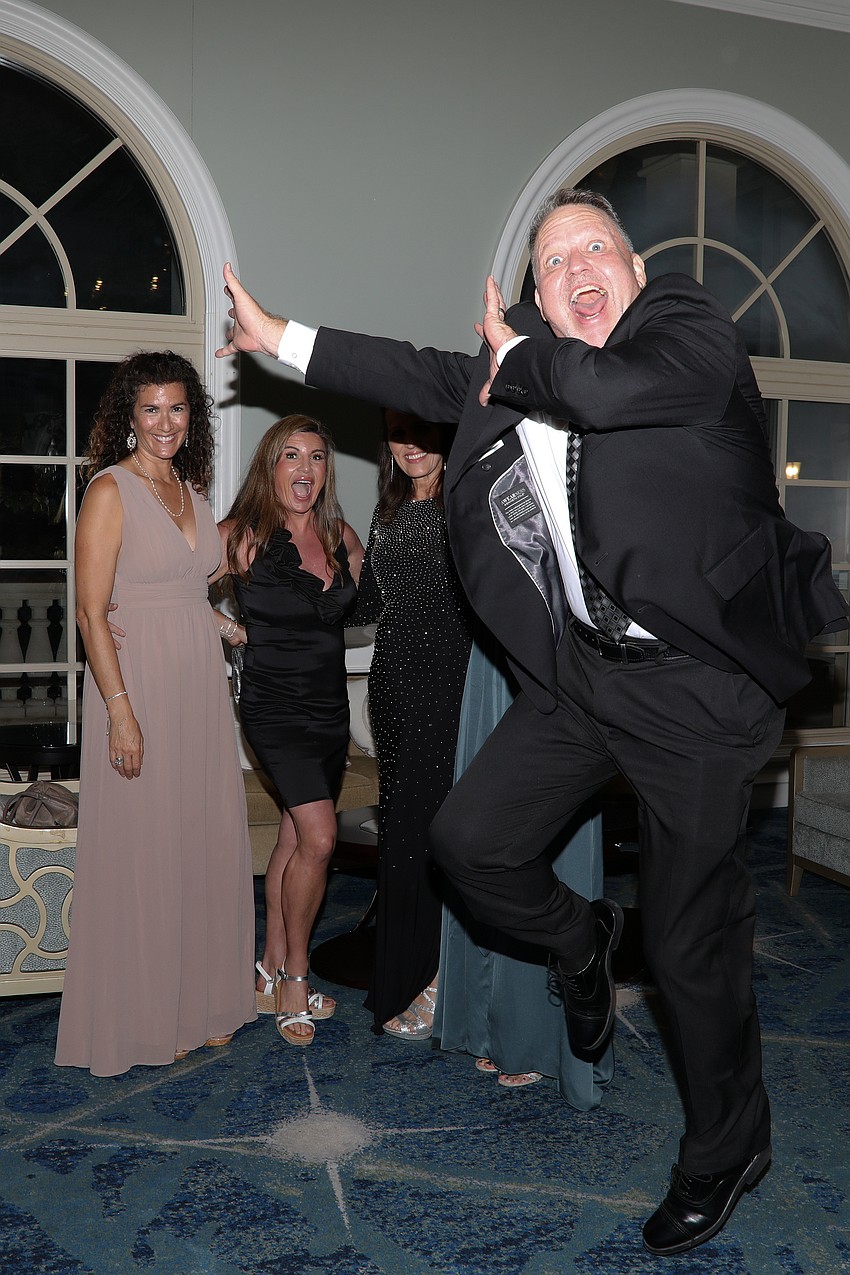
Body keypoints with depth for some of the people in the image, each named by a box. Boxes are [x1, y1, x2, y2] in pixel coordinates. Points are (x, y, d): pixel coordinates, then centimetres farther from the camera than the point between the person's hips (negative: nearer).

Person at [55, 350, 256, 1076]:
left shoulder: (191, 489, 13)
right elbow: (91, 611, -14)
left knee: (205, 844, 11)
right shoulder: (111, 490, -9)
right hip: (138, 682, -7)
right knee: (141, 849, 1)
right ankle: (139, 1019, 16)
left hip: (201, 685, 7)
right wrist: (121, 710, -19)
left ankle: (199, 1003, 27)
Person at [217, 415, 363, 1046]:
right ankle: (295, 977, 6)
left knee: (295, 838, 12)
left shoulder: (343, 538, 5)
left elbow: (362, 601, 19)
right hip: (275, 706, -5)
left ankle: (274, 967, 26)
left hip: (330, 706, 5)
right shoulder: (242, 537, -9)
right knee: (319, 837, -13)